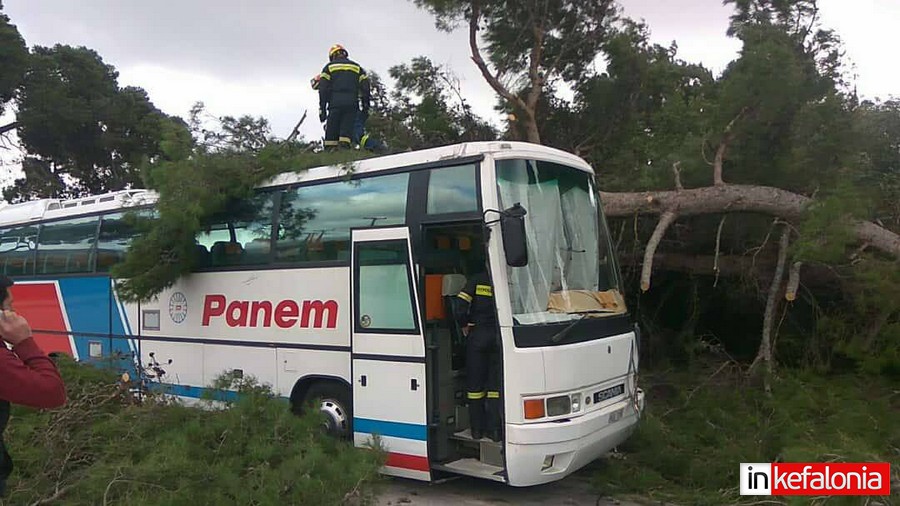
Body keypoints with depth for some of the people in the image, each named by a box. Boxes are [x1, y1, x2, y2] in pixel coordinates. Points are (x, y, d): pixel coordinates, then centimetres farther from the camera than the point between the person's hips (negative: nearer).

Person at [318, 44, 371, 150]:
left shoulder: (329, 67, 14)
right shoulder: (357, 67, 20)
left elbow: (323, 89, 5)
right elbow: (365, 87, 12)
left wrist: (322, 109, 4)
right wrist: (365, 107, 13)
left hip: (335, 103, -1)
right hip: (352, 104, 1)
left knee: (332, 130, 1)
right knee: (347, 129, -3)